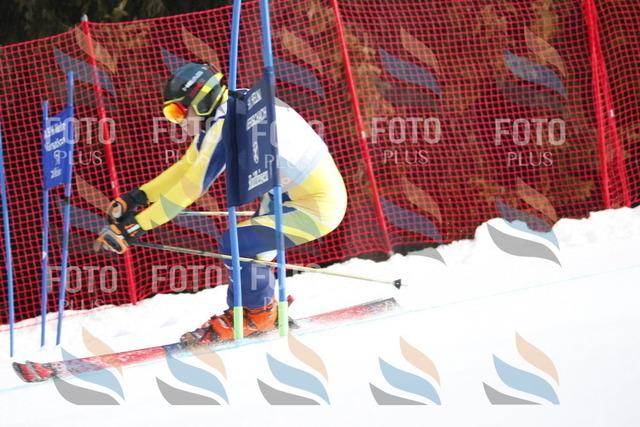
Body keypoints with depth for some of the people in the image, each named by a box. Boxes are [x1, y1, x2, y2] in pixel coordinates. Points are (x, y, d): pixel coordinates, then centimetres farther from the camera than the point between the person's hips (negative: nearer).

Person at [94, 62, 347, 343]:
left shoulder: (228, 126, -23)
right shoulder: (217, 117, 6)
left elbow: (191, 186, -24)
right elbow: (186, 167, 15)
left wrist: (136, 226, -23)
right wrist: (136, 199, 5)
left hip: (317, 208, -10)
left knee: (236, 245, -16)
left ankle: (260, 314, 5)